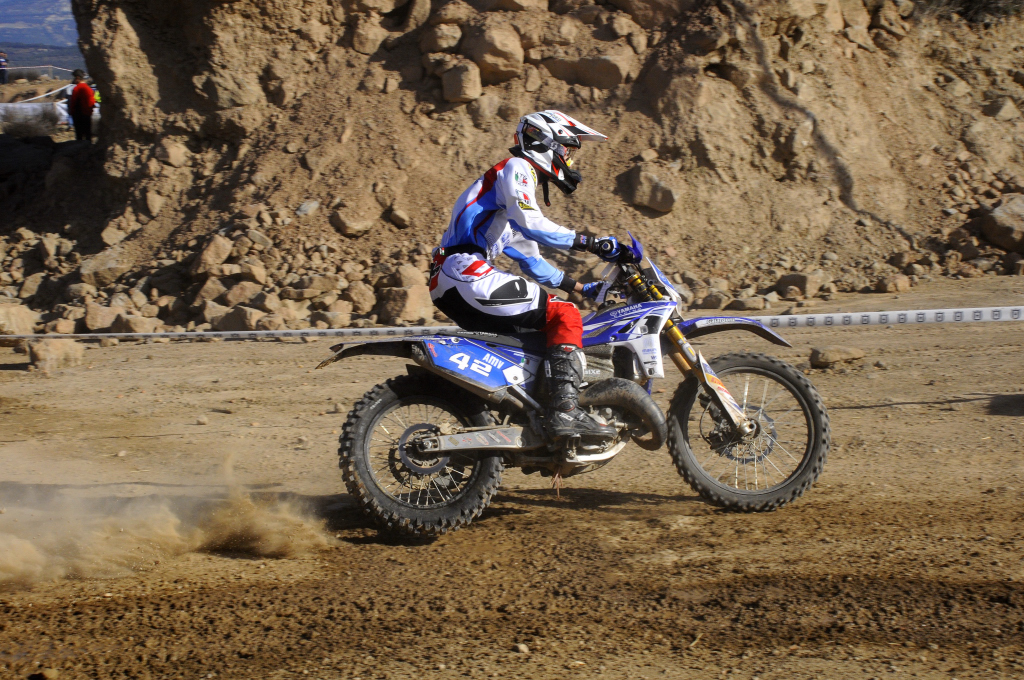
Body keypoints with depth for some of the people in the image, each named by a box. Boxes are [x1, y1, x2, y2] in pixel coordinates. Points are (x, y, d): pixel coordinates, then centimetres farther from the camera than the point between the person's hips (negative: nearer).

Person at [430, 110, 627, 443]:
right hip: (466, 270, -10)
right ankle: (564, 410, -25)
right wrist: (590, 243, -18)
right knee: (565, 315, -12)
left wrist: (583, 288, 29)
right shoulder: (517, 168, 0)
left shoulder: (526, 179, 30)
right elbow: (530, 224, -19)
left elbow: (532, 261, 33)